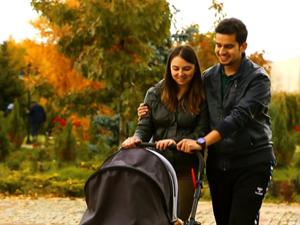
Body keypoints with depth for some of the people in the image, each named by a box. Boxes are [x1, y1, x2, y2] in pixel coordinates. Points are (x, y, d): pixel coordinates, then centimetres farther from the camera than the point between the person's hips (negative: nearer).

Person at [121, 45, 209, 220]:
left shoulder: (202, 97, 0)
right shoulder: (155, 93, 8)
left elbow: (201, 133, -5)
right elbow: (145, 126, 6)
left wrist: (175, 142, -22)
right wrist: (136, 139, -17)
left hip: (185, 168, -2)